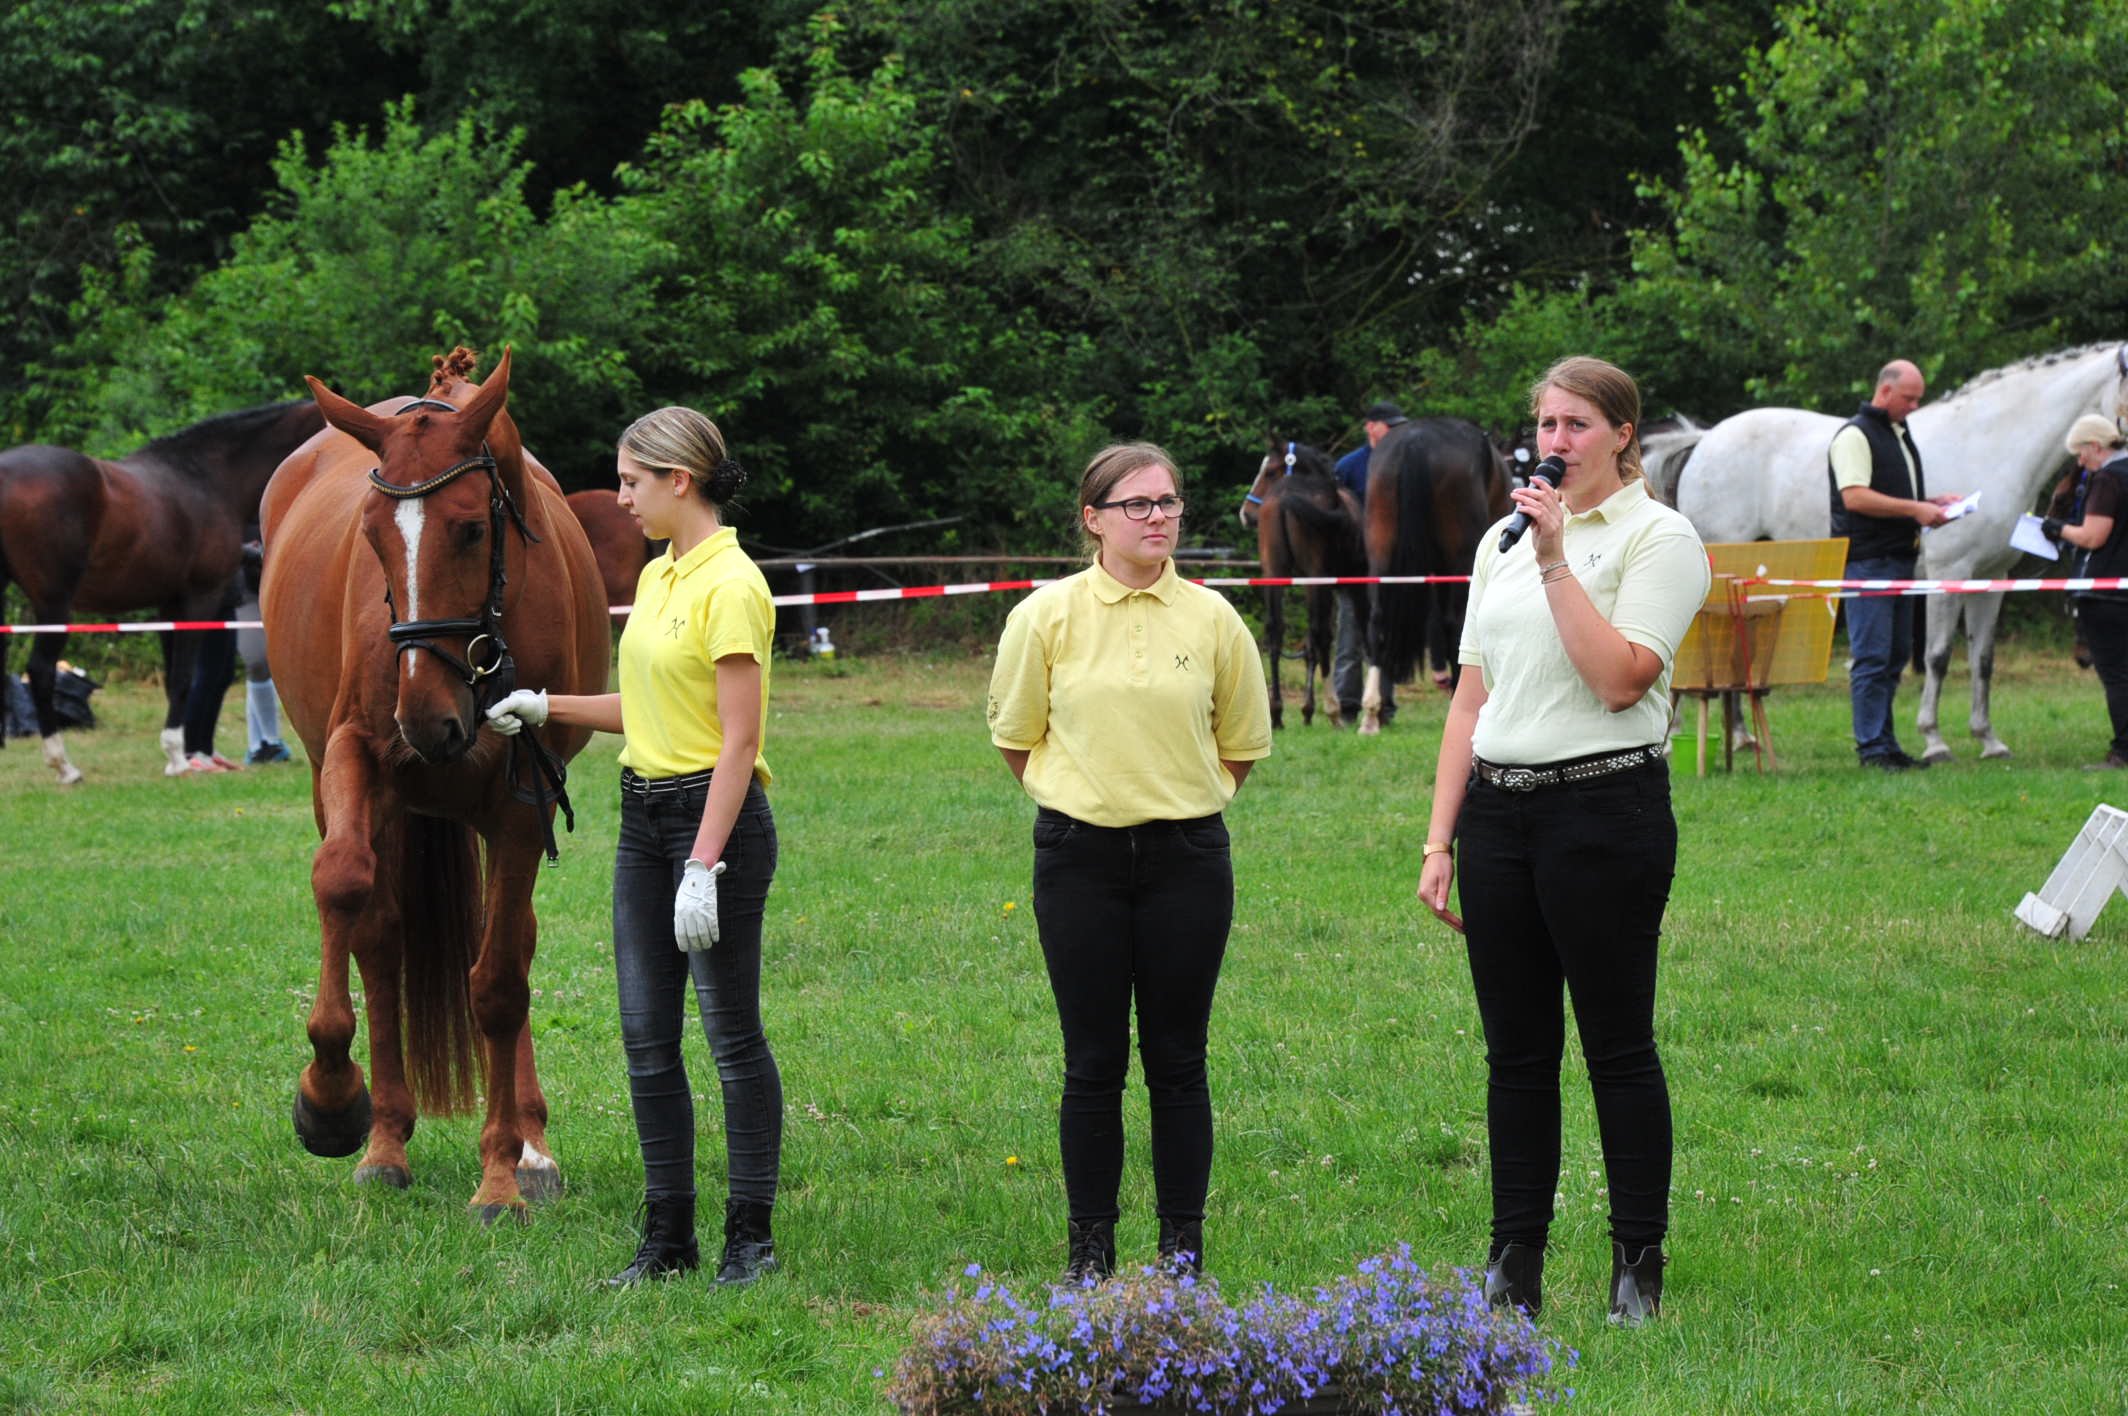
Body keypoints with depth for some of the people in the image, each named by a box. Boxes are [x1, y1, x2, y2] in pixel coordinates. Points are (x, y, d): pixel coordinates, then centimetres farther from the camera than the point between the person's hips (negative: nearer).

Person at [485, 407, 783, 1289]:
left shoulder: (731, 586, -16)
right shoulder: (657, 577, 12)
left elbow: (739, 738, -19)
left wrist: (704, 866, -23)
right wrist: (549, 709, 18)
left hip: (718, 815, -9)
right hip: (645, 817, 9)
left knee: (731, 1032, -1)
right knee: (646, 1034, 8)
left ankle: (751, 1239, 7)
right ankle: (667, 1236, 15)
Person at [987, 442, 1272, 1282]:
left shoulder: (1212, 620, 2)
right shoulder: (1047, 616, -2)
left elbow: (1242, 746, 15)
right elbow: (1015, 737, 8)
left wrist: (1185, 803, 11)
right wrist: (1081, 799, 8)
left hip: (1186, 856, 1)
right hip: (1080, 856, -1)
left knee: (1177, 1061, 4)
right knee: (1093, 1062, 2)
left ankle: (1183, 1247, 12)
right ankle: (1090, 1252, 10)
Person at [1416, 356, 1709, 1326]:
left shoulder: (1657, 538, -4)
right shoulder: (1503, 542, 15)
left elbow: (1620, 678, -17)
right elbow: (1471, 699, 16)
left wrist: (1557, 561, -16)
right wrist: (1439, 839, 10)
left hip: (1605, 808, -6)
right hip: (1498, 809, 6)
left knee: (1618, 1046, 0)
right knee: (1515, 1052, 9)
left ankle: (1638, 1271, 7)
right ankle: (1514, 1272, 14)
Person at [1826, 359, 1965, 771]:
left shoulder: (1900, 434, 20)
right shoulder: (1855, 435, -9)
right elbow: (1855, 497, -20)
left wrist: (1933, 503, 11)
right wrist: (1915, 509, -21)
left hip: (1899, 559, 9)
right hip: (1867, 562, -9)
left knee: (1896, 654, 10)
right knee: (1872, 656, -10)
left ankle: (1886, 744, 14)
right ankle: (1872, 747, -9)